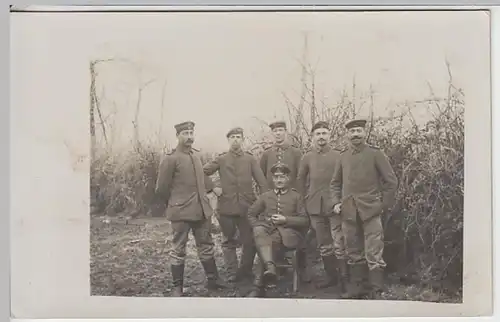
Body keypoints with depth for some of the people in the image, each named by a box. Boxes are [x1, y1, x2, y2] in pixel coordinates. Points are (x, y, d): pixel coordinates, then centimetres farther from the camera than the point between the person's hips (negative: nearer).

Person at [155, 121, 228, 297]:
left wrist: (212, 188, 17)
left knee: (206, 246, 15)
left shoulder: (196, 155, 11)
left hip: (202, 211, 7)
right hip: (181, 212, -7)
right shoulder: (170, 159, -10)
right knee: (178, 250, 3)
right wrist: (174, 203, 5)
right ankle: (177, 287, 13)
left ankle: (213, 279, 26)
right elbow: (161, 188, -6)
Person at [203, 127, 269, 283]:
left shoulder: (250, 159, 6)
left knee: (250, 241, 3)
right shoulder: (221, 159, 5)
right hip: (226, 207, 0)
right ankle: (233, 273, 17)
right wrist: (213, 188, -4)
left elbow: (262, 182, 3)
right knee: (229, 242, 7)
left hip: (247, 207, 0)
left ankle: (245, 270, 20)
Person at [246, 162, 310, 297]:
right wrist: (258, 226, 1)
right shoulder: (265, 196, 19)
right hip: (269, 231, 2)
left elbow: (305, 220, 6)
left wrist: (286, 220, -8)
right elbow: (251, 214, 22)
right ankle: (270, 266, -55)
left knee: (272, 241, -36)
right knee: (258, 231, -35)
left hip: (288, 234, -2)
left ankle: (260, 286, -33)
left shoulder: (296, 197, 12)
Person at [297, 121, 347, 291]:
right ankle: (331, 276, 22)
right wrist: (306, 199, 13)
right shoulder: (307, 157, 8)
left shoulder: (338, 156, 1)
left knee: (339, 244, -6)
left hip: (334, 205, -3)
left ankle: (344, 278, 3)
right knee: (323, 245, 10)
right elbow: (300, 180, 17)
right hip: (315, 207, 3)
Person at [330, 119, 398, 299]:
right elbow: (335, 183, 20)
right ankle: (356, 287, 21)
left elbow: (391, 181, 1)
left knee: (374, 254, -5)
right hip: (348, 212, 4)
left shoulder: (375, 154, 0)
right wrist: (336, 202, 6)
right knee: (353, 252, 11)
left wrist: (385, 205, -2)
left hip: (371, 211, -4)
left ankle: (376, 291, 1)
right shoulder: (343, 157, 11)